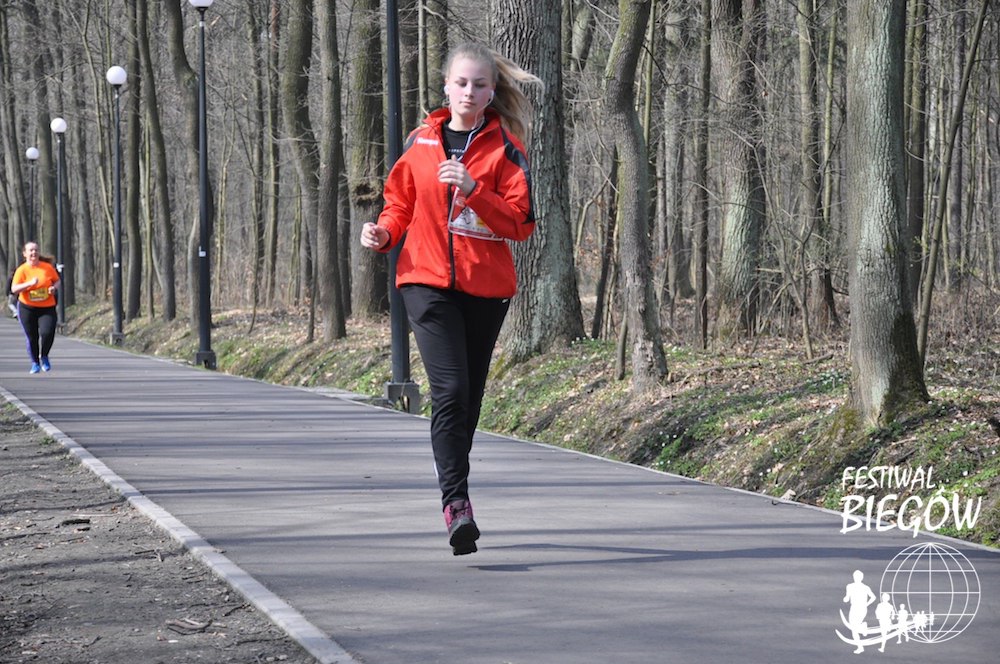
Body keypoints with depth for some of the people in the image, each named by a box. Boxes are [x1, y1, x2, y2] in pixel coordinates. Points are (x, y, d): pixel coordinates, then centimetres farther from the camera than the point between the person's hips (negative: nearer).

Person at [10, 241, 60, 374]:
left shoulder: (47, 267, 1)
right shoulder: (21, 270, -5)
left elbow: (57, 281, 14)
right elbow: (14, 289, -14)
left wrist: (54, 287, -9)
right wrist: (30, 283, -27)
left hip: (47, 308, 1)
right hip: (27, 308, 0)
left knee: (47, 333, -16)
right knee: (32, 337, 2)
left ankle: (44, 357, 12)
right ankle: (35, 363, 21)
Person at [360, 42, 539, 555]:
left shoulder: (506, 147, 1)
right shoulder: (420, 141, 8)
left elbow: (520, 222, -6)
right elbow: (401, 199, 20)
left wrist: (473, 189, -19)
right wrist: (385, 232, 0)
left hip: (486, 286, 0)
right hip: (427, 281, 0)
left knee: (468, 397, 9)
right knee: (449, 389, -16)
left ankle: (454, 495, 25)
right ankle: (456, 503, -20)